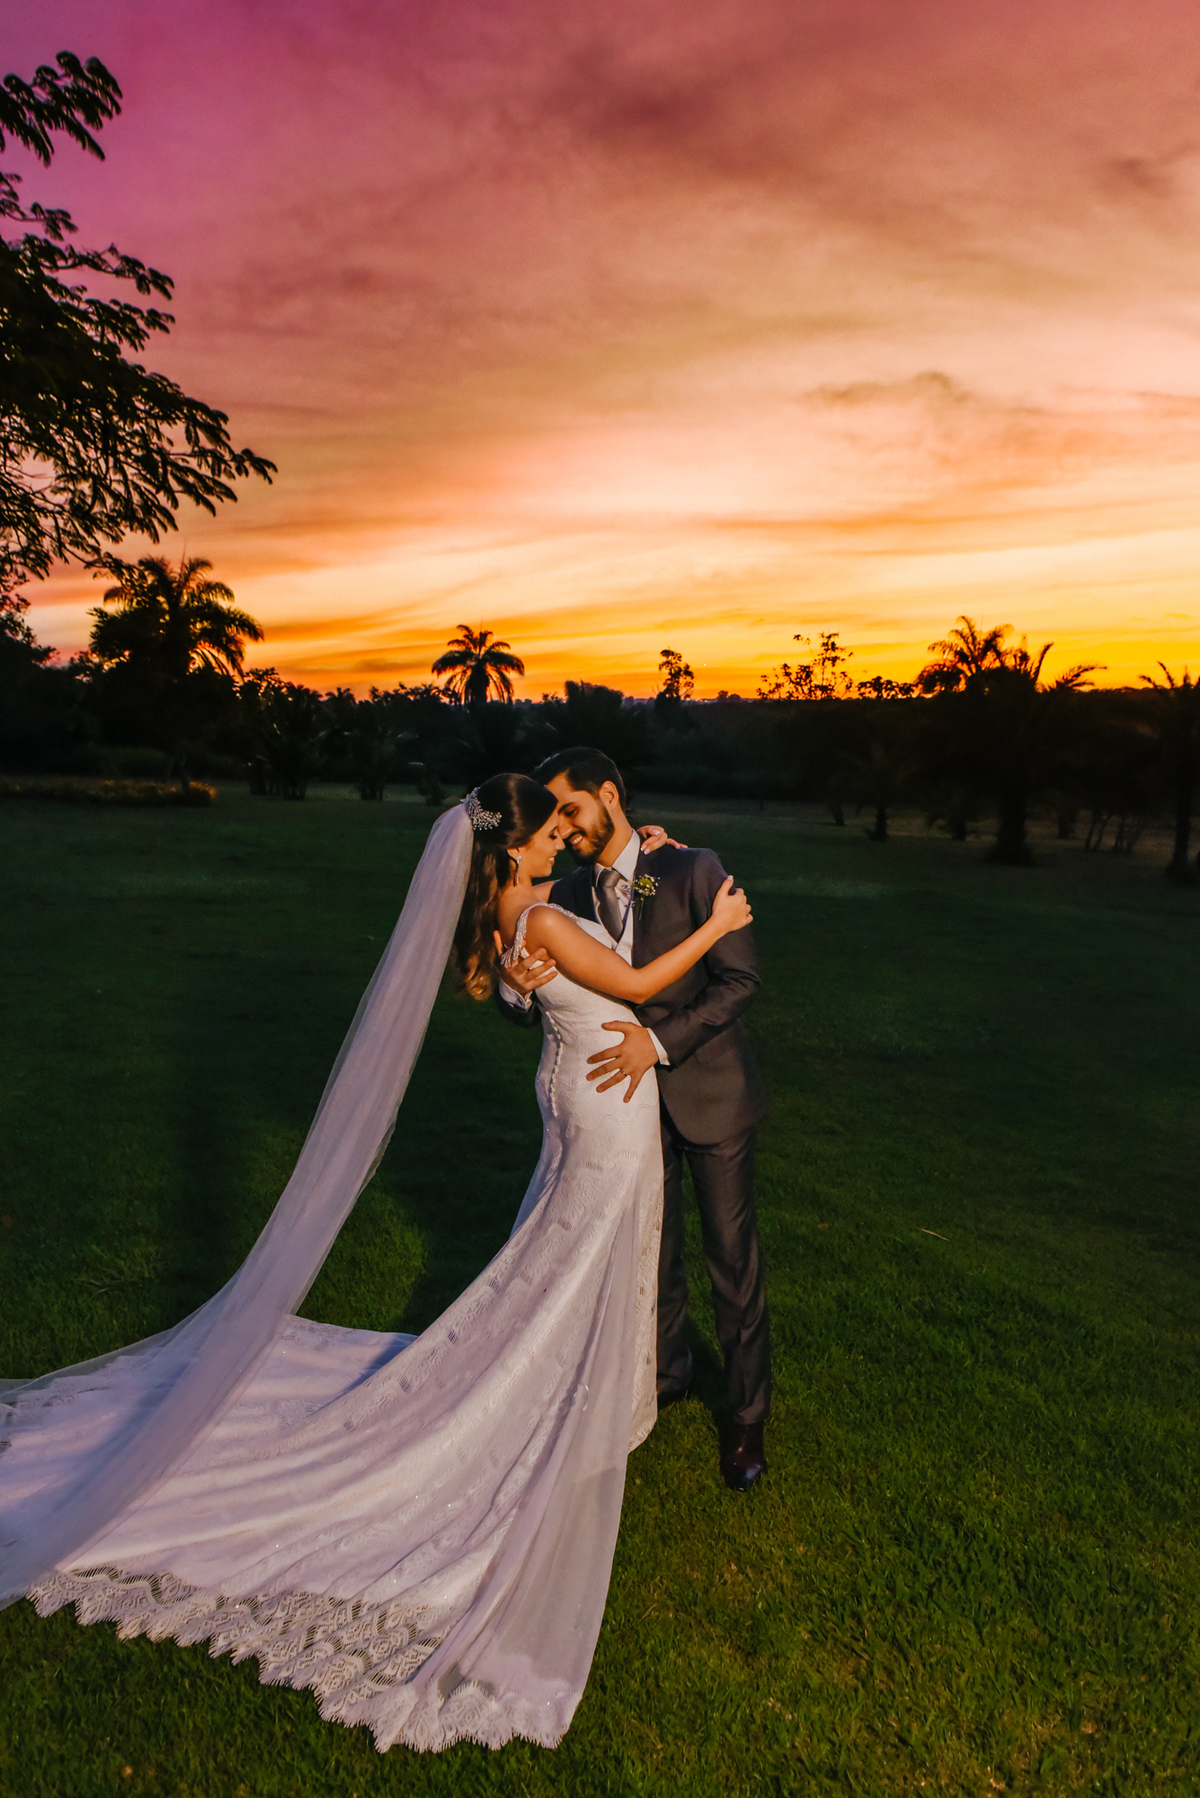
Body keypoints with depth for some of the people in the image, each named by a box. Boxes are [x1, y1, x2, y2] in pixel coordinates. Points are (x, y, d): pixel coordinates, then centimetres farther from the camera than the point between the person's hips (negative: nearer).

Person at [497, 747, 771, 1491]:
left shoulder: (693, 870, -14)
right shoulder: (567, 898, -1)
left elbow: (741, 977, -18)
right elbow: (535, 1010, 0)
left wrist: (660, 1040, -28)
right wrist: (516, 986, -25)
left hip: (709, 1091, -4)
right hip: (631, 1100, 4)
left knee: (732, 1256, 8)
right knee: (650, 1250, 19)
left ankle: (748, 1413, 28)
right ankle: (667, 1373, 43)